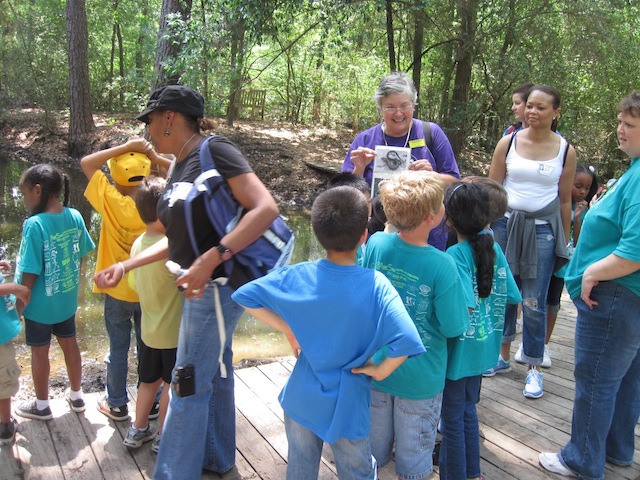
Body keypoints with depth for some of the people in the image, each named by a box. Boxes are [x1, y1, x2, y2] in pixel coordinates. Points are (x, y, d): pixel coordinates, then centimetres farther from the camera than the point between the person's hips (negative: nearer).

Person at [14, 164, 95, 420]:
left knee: (39, 351, 13)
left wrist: (18, 305, -9)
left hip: (40, 303, -5)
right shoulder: (75, 217, -9)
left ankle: (41, 405, 31)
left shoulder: (34, 224, -26)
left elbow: (30, 274, -22)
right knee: (69, 343, 20)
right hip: (67, 299, 5)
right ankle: (76, 395, 37)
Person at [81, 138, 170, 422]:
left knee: (118, 350, 14)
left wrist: (126, 147, -18)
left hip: (117, 293, -2)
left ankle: (117, 405, 28)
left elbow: (87, 162, -15)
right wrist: (154, 157, -14)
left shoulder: (113, 202, -21)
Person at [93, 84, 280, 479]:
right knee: (214, 374, 21)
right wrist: (126, 265, 12)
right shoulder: (179, 166, 11)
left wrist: (212, 258, -32)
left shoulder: (215, 151, -16)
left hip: (218, 286, -9)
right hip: (201, 287, 9)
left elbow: (266, 209, -26)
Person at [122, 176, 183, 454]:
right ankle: (163, 438, 24)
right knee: (172, 385, 11)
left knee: (149, 380, 22)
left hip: (149, 330, 7)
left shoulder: (138, 244, -1)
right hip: (175, 332, -7)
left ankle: (138, 430, 35)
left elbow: (134, 283, 7)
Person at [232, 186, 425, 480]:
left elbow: (246, 295, -6)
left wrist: (287, 328, -3)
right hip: (346, 407, -2)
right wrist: (380, 370, -14)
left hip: (301, 399, 3)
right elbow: (406, 343, -33)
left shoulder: (299, 276, -13)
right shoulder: (375, 285, -22)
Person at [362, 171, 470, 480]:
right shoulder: (442, 265, -25)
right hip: (419, 378, -3)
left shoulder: (376, 243, -13)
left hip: (375, 367, 4)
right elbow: (453, 328, -17)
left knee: (373, 448, 23)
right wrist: (463, 311, 2)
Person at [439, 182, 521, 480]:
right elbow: (512, 298, 3)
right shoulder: (494, 248, -3)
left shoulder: (456, 255, -22)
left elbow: (466, 307, -32)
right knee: (468, 412, 23)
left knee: (452, 419, 10)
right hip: (482, 350, 7)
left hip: (458, 352, -7)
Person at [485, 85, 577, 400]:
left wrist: (565, 244, 8)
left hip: (543, 229, -1)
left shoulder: (566, 151, 0)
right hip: (506, 224, 2)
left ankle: (534, 367, 16)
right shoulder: (508, 143, 0)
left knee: (533, 302, 0)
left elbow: (565, 200, 6)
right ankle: (502, 356, 28)